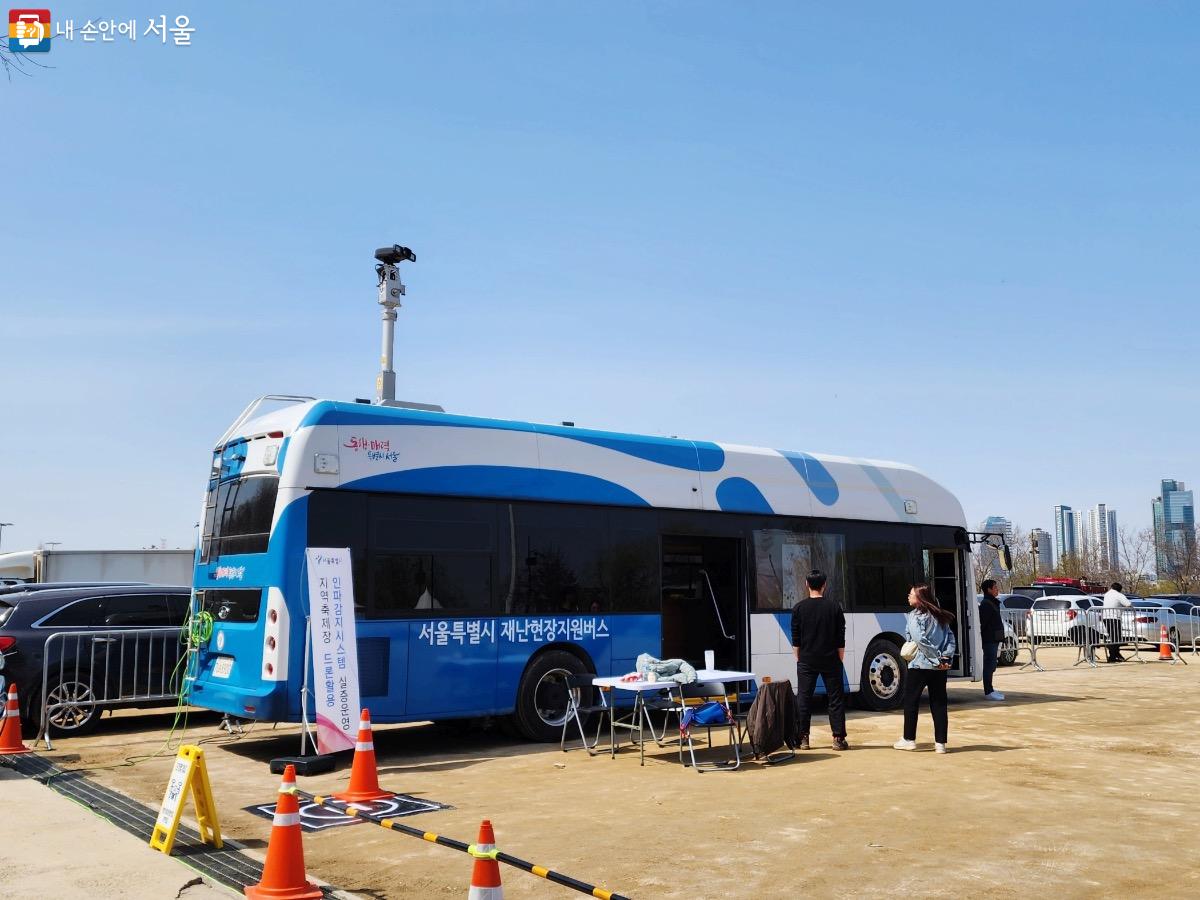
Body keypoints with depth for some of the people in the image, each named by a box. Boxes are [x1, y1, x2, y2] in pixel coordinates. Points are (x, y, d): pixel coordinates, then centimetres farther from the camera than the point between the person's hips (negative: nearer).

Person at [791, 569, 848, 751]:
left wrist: (798, 659, 10)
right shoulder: (834, 607, -2)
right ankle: (838, 738, 4)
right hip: (830, 661, 0)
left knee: (804, 699, 7)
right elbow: (841, 639, 1)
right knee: (836, 698, 6)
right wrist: (840, 659, 9)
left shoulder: (799, 608, -3)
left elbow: (796, 640, 0)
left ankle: (803, 738, 7)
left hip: (807, 661, 0)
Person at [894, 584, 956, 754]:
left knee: (911, 702, 7)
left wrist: (936, 659, -15)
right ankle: (940, 743, 8)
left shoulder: (915, 616, -9)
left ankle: (909, 740, 13)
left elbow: (920, 640, -20)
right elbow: (951, 639, 5)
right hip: (940, 669, 6)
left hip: (919, 665, -6)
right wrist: (946, 658, -4)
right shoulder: (940, 616, 11)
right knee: (939, 704, 8)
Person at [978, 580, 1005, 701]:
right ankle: (988, 692, -7)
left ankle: (989, 690, 22)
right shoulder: (986, 604, -14)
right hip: (989, 639, -10)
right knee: (990, 664, -8)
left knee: (991, 664, 14)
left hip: (993, 639, 10)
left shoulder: (993, 603, 18)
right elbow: (983, 622, -20)